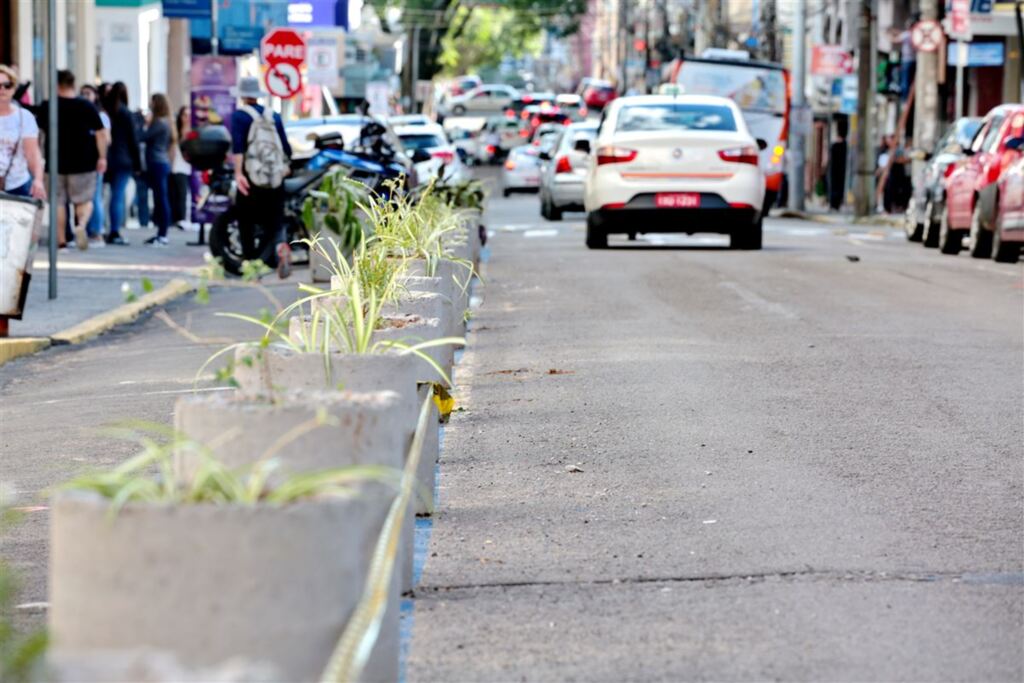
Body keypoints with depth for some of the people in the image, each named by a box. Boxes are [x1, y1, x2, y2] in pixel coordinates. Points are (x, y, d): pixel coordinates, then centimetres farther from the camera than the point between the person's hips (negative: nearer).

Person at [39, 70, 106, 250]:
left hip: (56, 163, 1)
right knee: (85, 200, 8)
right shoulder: (87, 107, -3)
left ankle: (60, 240, 9)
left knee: (58, 202, 10)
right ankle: (81, 224, -21)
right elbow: (100, 134, -3)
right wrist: (102, 157, 2)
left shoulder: (47, 107, 0)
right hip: (83, 162, -1)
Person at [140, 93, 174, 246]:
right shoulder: (165, 122, 16)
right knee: (161, 199, 11)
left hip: (157, 164, -10)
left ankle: (162, 235, -8)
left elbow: (143, 137, -17)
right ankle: (161, 233, 14)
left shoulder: (159, 123, -13)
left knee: (161, 199, -8)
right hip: (162, 163, 10)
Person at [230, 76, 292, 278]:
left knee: (247, 223, 11)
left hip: (251, 178, -3)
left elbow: (237, 145, -15)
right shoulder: (274, 116, 10)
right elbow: (285, 147, 10)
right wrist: (285, 165, 29)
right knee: (275, 221, 2)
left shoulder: (239, 116, -1)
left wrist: (238, 172, -24)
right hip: (275, 178, 3)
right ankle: (281, 246, -29)